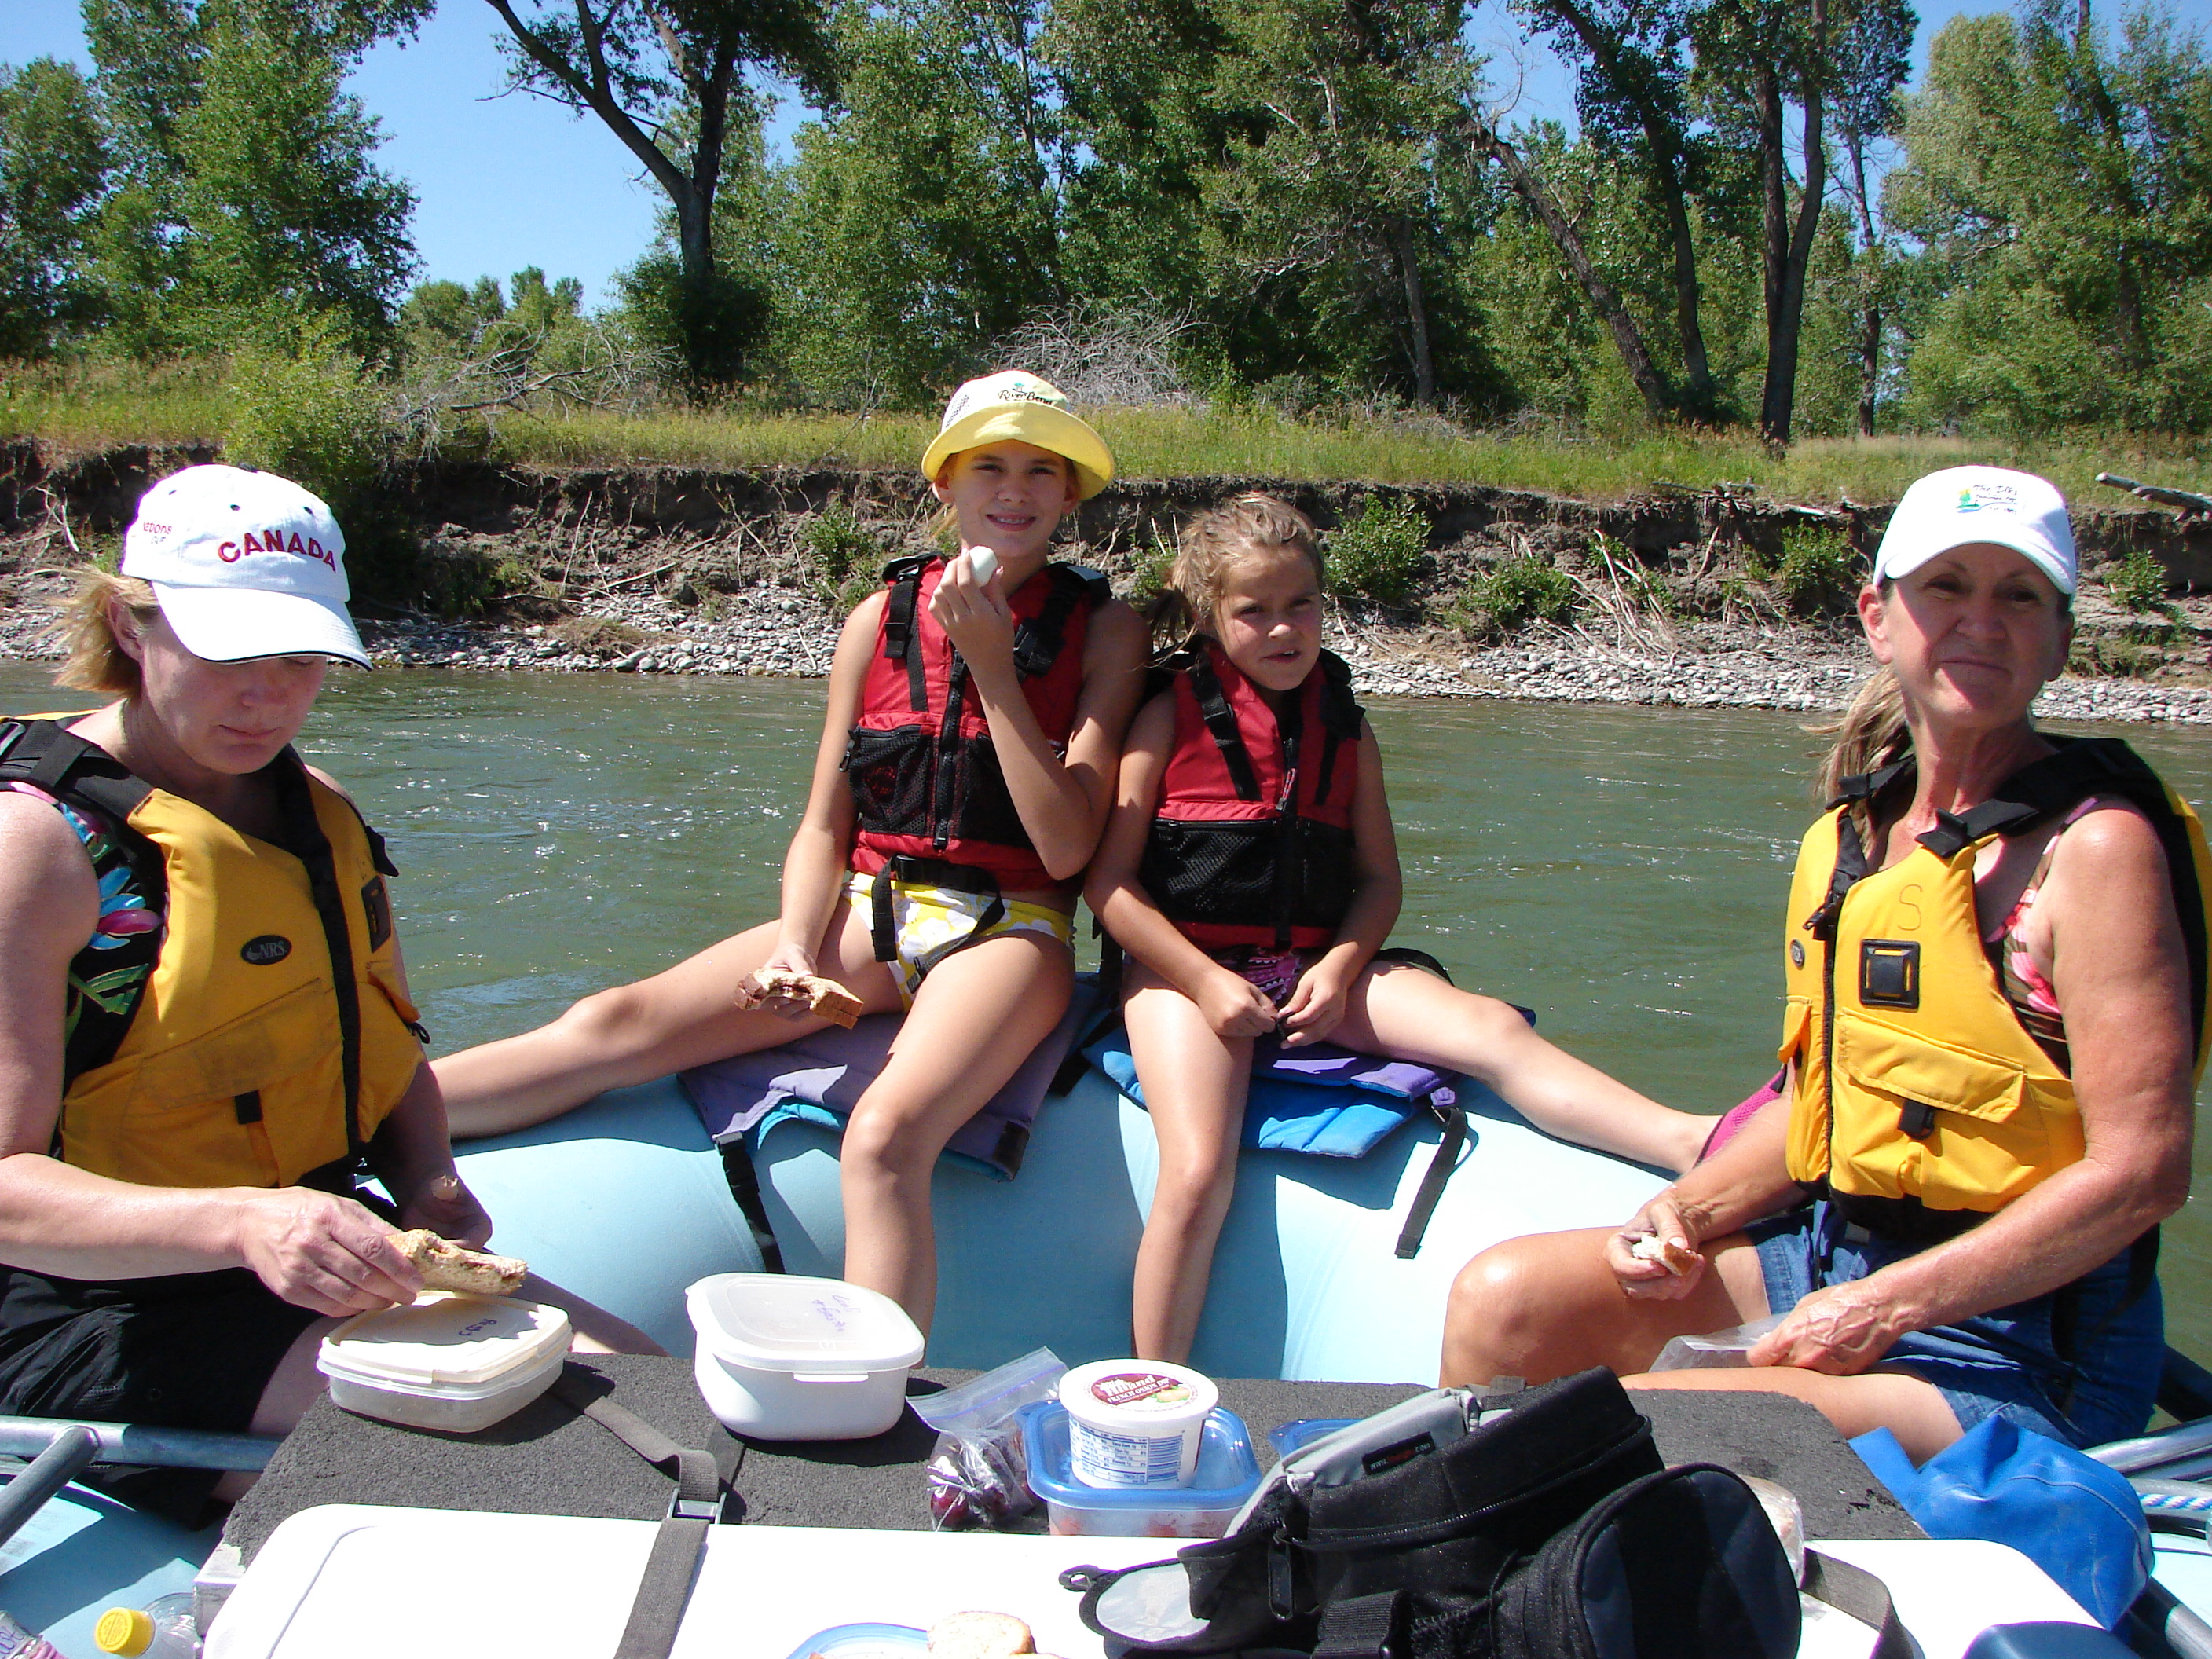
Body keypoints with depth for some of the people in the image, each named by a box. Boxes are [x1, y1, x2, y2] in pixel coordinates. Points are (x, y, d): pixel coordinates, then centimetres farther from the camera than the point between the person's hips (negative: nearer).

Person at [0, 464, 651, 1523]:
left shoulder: (318, 812, 10)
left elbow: (391, 1059, 19)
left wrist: (428, 1185, -2)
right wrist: (241, 1224, -36)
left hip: (319, 1266, 8)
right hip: (104, 1319, -7)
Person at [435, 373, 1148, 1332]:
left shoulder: (1103, 631, 0)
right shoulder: (882, 620, 8)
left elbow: (1065, 847, -9)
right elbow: (823, 828, 8)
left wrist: (992, 667, -13)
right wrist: (796, 951, -11)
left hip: (1010, 927, -3)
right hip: (870, 907, 3)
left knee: (884, 1136, -33)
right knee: (618, 1024, -16)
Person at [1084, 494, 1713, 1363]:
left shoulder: (1345, 729, 11)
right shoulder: (1170, 719, 0)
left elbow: (1379, 877, 12)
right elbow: (1109, 881, -4)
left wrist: (1341, 967, -8)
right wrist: (1206, 982, -13)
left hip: (1317, 968, 4)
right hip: (1185, 967, -3)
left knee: (1491, 1028, -20)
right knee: (1198, 1174, -23)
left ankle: (1690, 1141, -32)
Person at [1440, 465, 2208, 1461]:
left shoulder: (2096, 844, -16)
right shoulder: (1856, 831, 7)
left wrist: (1884, 1311, -20)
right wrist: (1685, 1213, -3)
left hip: (2008, 1358, -7)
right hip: (1832, 1249, 7)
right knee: (1503, 1300, -3)